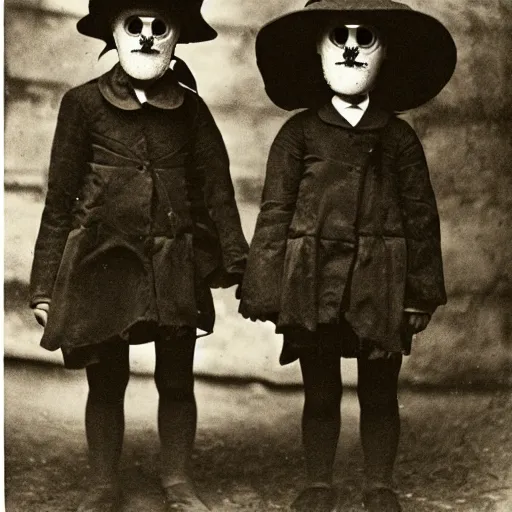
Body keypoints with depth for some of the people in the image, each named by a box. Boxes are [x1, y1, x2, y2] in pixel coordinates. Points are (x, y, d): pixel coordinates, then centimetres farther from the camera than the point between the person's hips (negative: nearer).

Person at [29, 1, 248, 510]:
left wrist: (236, 264, -2)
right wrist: (45, 286, -1)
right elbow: (59, 200, 1)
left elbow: (217, 190, 5)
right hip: (102, 261, -1)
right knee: (106, 380, 8)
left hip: (175, 267, 1)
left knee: (177, 380, 8)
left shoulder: (189, 108, 4)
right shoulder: (84, 103, -1)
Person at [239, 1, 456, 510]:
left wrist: (422, 292, 0)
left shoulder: (398, 136, 5)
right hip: (313, 283, -1)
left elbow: (421, 217, 5)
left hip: (380, 287, 1)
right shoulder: (298, 133, 1)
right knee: (320, 393, 10)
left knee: (379, 394, 11)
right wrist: (265, 289, -6)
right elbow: (275, 213, -1)